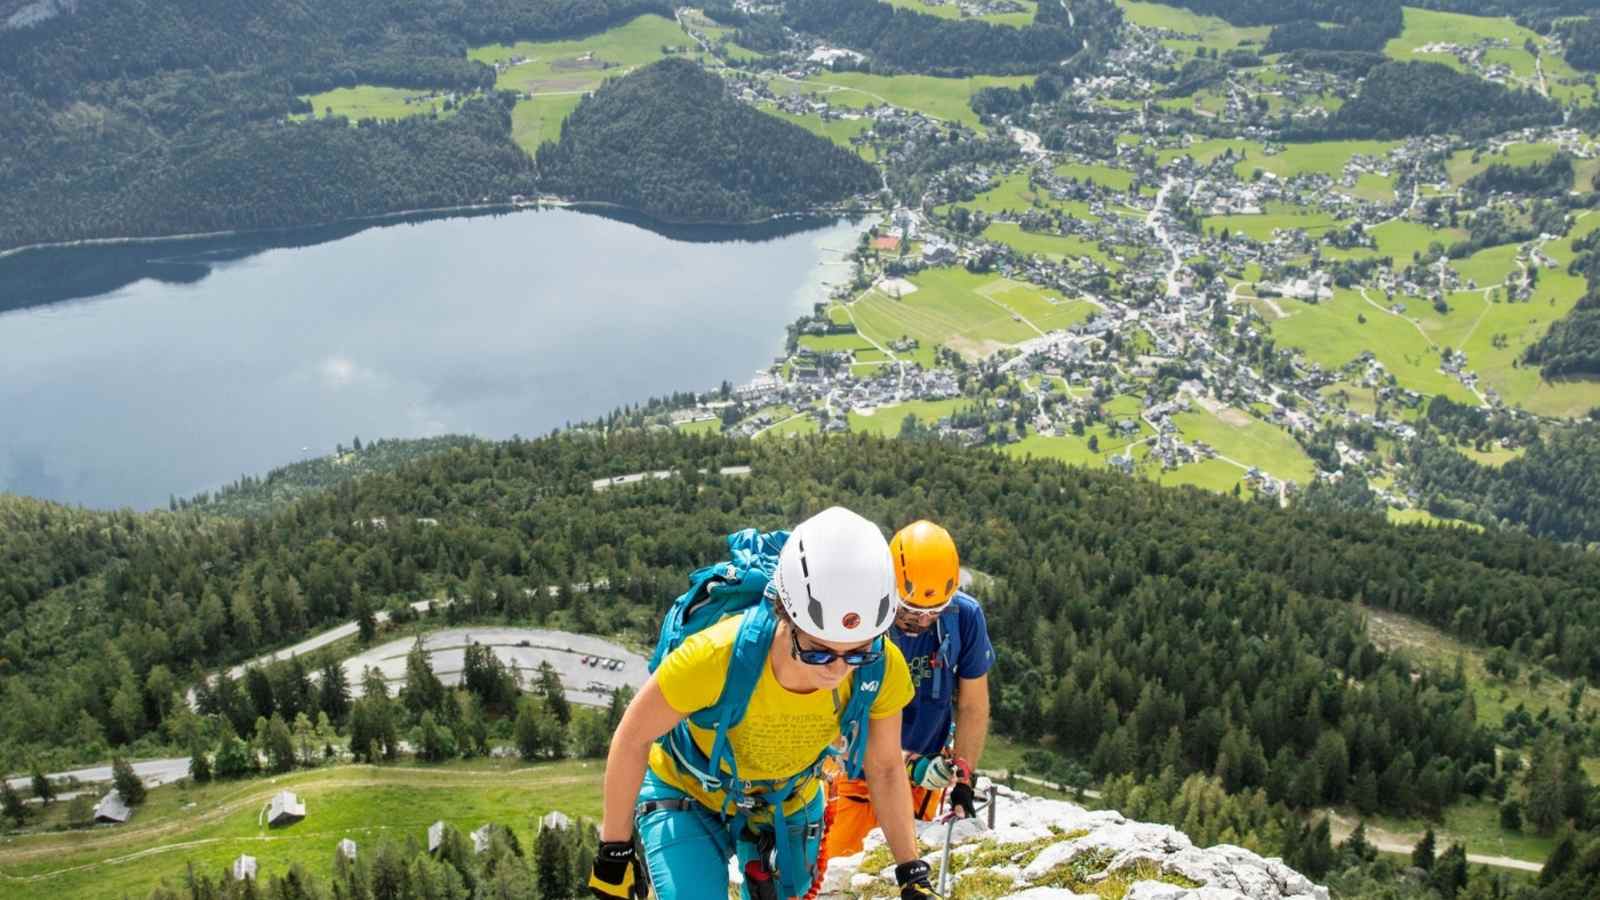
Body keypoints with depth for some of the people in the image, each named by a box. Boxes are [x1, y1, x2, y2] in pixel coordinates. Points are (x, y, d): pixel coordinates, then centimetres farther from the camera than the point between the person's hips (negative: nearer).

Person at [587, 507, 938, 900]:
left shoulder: (882, 669, -29)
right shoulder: (719, 655, -40)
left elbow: (885, 768, -9)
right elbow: (632, 738, -22)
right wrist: (614, 852, -13)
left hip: (789, 805, 3)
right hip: (687, 797, -3)